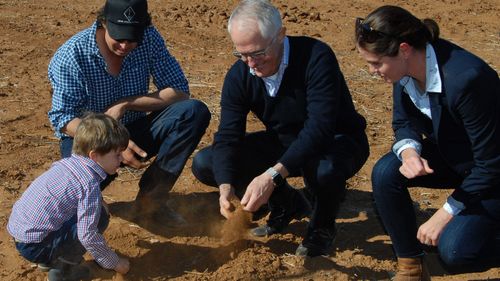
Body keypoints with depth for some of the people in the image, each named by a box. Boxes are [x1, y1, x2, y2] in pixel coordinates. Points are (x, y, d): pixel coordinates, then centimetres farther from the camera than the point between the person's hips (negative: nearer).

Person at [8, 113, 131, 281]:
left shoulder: (67, 162, 5)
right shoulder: (89, 184, -19)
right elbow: (88, 236, -20)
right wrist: (115, 263, -7)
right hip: (34, 246, -9)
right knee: (100, 218, -13)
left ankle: (50, 260, 19)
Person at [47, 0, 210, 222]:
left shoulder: (149, 40, -11)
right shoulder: (72, 55, -20)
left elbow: (179, 92, -10)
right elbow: (63, 118, -21)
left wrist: (125, 104, -22)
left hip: (134, 131, 4)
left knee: (195, 112, -20)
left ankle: (151, 196, -14)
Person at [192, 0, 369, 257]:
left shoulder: (316, 57, -30)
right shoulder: (239, 76, -12)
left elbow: (319, 128, -38)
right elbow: (228, 137, -16)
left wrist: (272, 175, -48)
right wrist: (226, 187, -35)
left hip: (338, 141, -5)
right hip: (284, 143, 6)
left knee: (325, 170, -43)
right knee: (204, 164, -9)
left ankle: (322, 226, -5)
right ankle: (288, 205, 10)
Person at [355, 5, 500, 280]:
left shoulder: (466, 79, -36)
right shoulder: (406, 68, -15)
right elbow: (404, 122, 2)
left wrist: (445, 214, -21)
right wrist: (409, 152, -22)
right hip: (452, 156, 7)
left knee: (452, 249, -21)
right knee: (385, 173, -17)